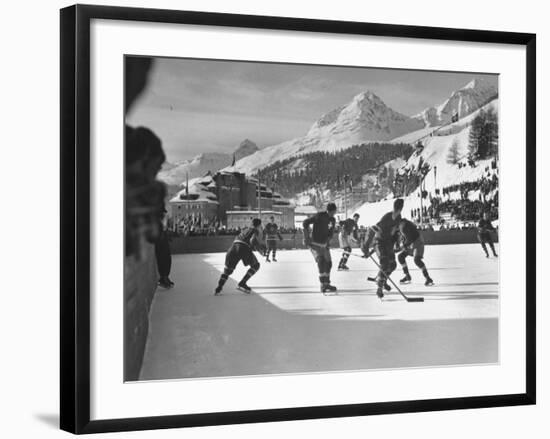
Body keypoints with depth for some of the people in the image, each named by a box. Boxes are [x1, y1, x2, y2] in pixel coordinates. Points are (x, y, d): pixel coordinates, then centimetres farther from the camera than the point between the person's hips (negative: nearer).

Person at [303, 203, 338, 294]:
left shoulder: (332, 220, 3)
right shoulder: (319, 216, -18)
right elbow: (306, 222, -15)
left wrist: (327, 242, 0)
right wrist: (306, 237, -16)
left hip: (324, 244, 7)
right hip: (314, 243, -7)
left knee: (328, 263, 7)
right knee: (321, 261, -21)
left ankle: (327, 284, 23)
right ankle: (323, 285, -21)